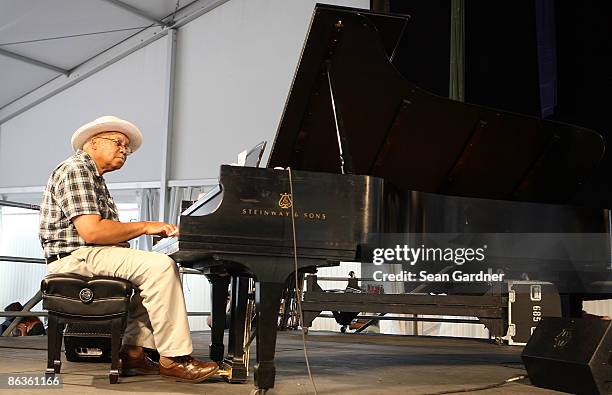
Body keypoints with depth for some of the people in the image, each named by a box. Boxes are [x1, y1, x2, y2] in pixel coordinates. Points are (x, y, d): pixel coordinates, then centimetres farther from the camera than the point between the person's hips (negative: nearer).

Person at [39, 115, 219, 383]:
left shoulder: (94, 178, 24)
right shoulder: (75, 170, -9)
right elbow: (91, 230, -22)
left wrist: (153, 230, 4)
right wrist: (145, 226, -14)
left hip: (93, 255, 11)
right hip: (75, 258, -11)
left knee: (163, 270, 12)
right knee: (160, 266, -24)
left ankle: (133, 352, 2)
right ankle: (174, 358, -21)